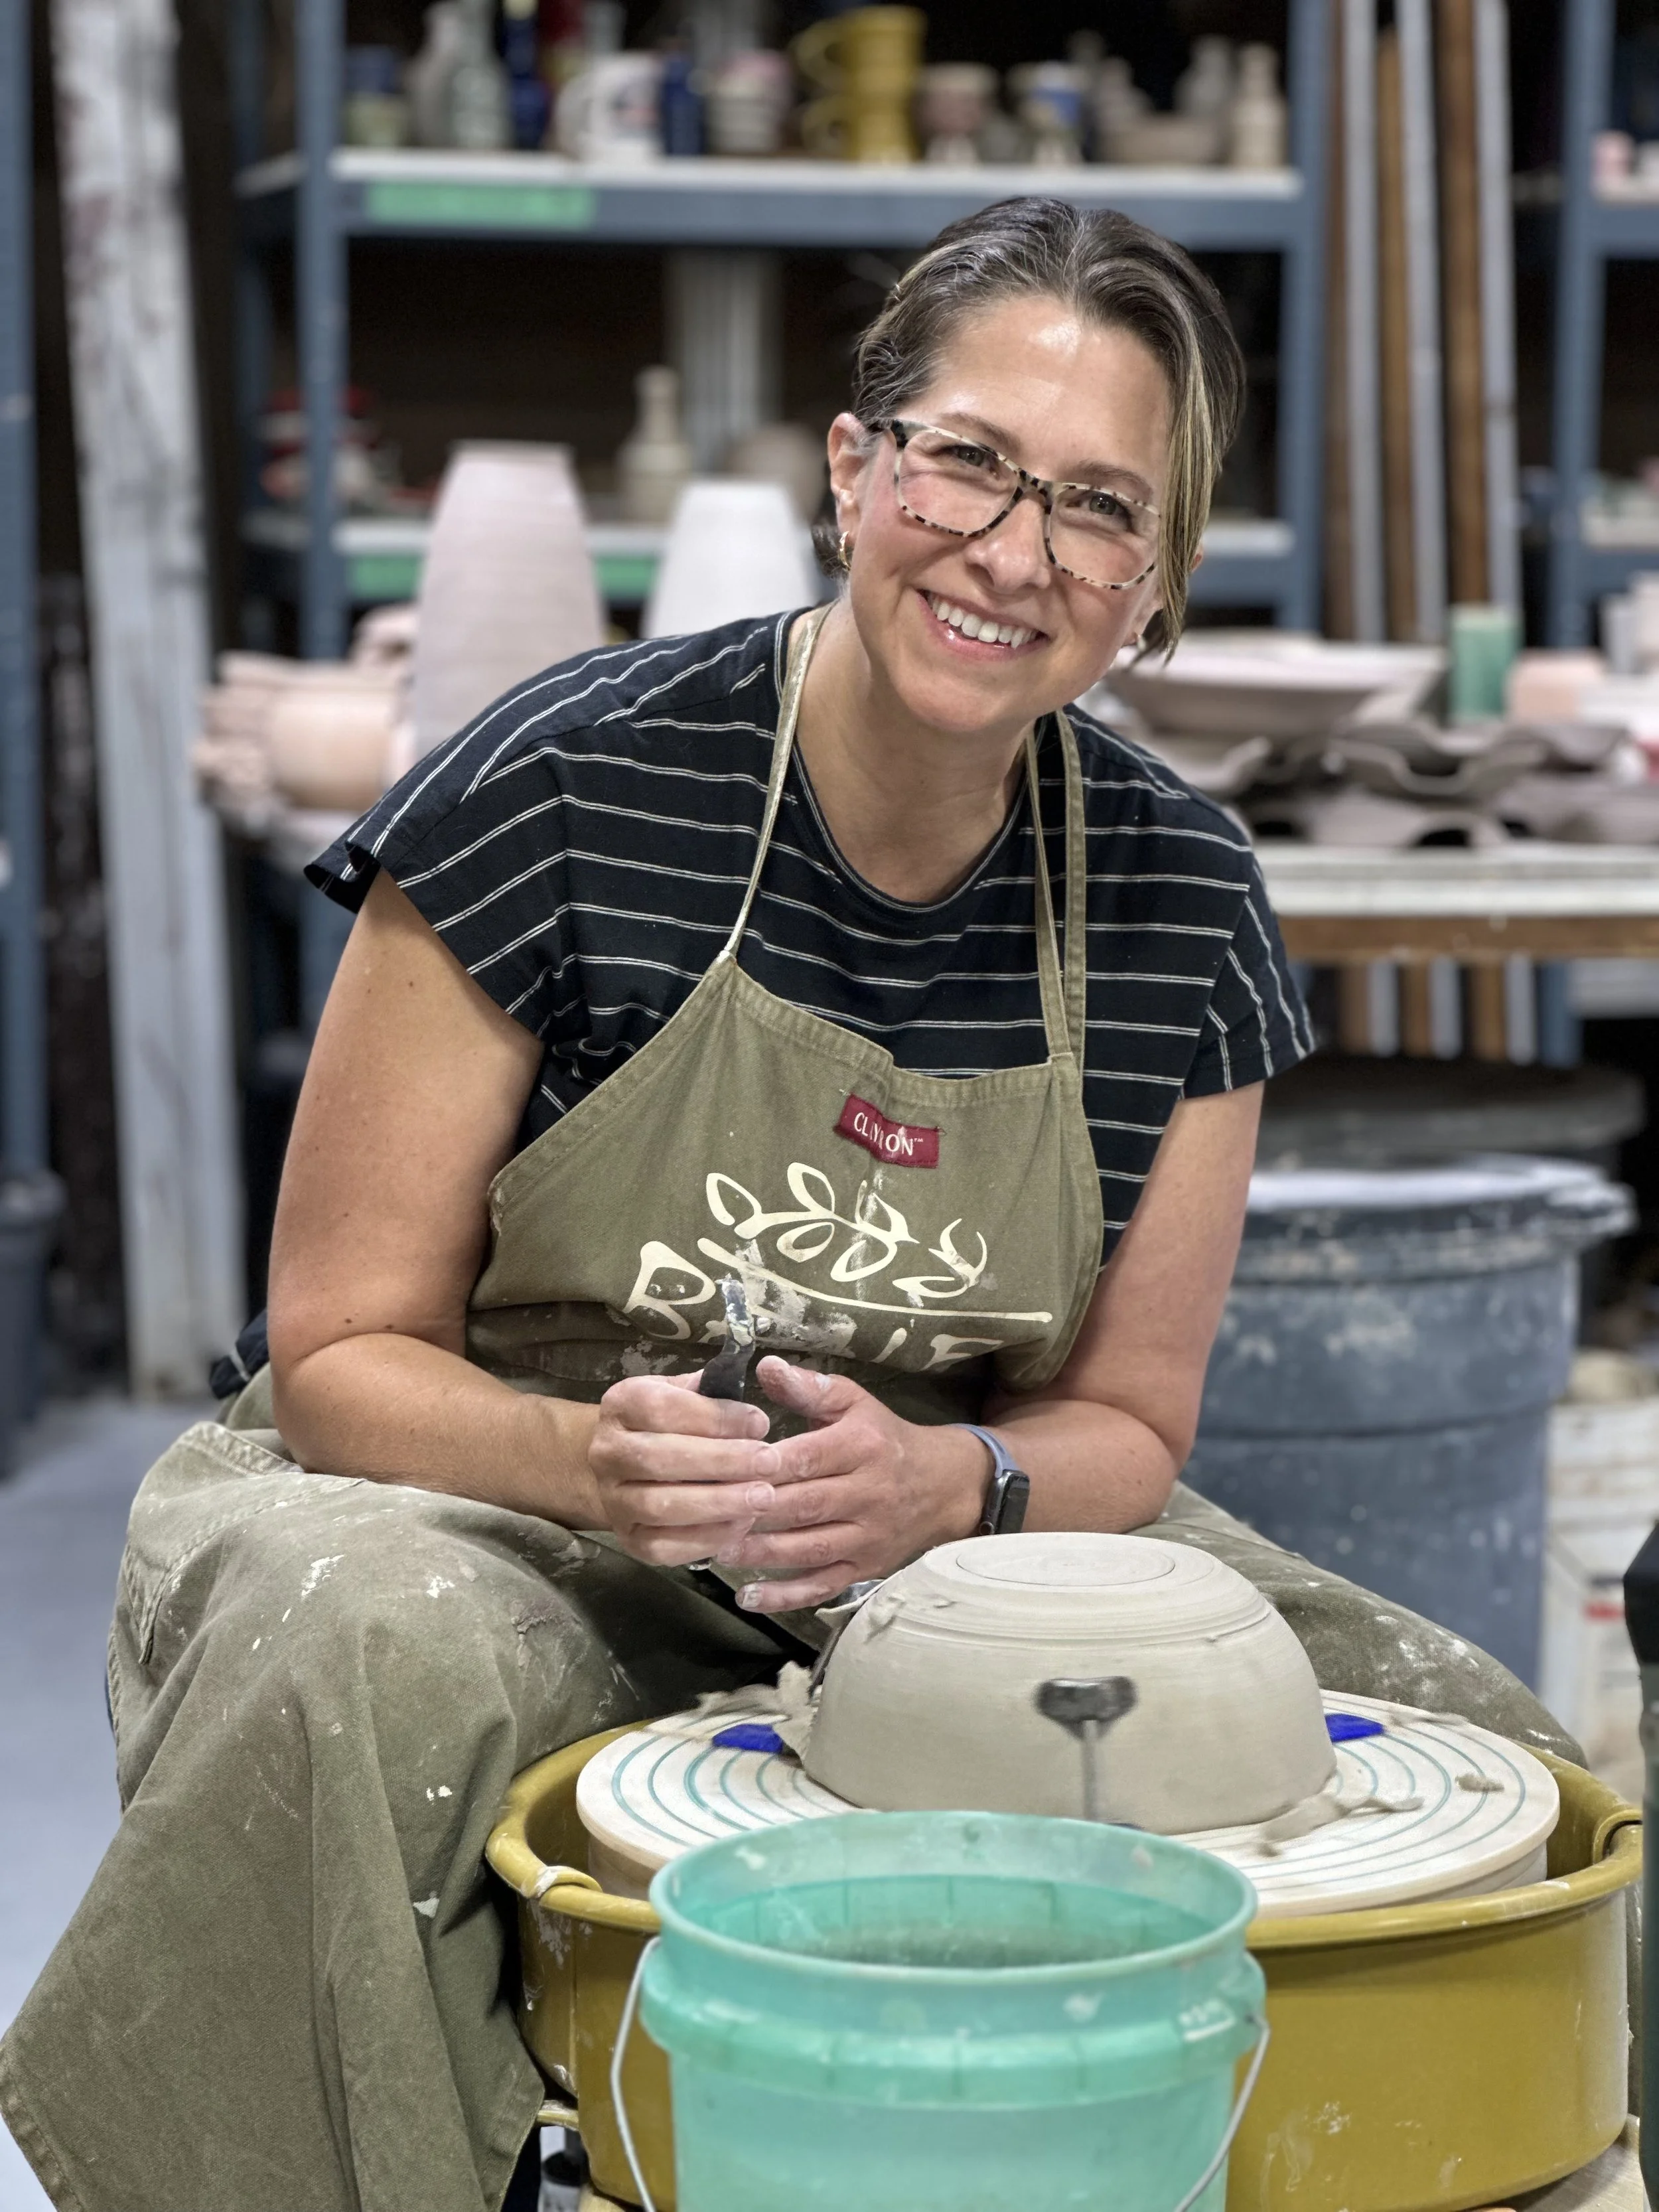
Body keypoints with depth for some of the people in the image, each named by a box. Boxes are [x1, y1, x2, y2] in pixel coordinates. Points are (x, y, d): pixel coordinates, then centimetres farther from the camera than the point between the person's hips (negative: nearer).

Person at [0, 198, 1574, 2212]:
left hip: (943, 1568, 4)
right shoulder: (568, 796, -15)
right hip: (490, 1508, -3)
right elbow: (342, 1352, -10)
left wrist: (949, 1488, -20)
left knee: (1458, 1748, -15)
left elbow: (1123, 1422, 4)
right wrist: (602, 1465, -31)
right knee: (382, 1655, -38)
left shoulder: (1178, 900, -3)